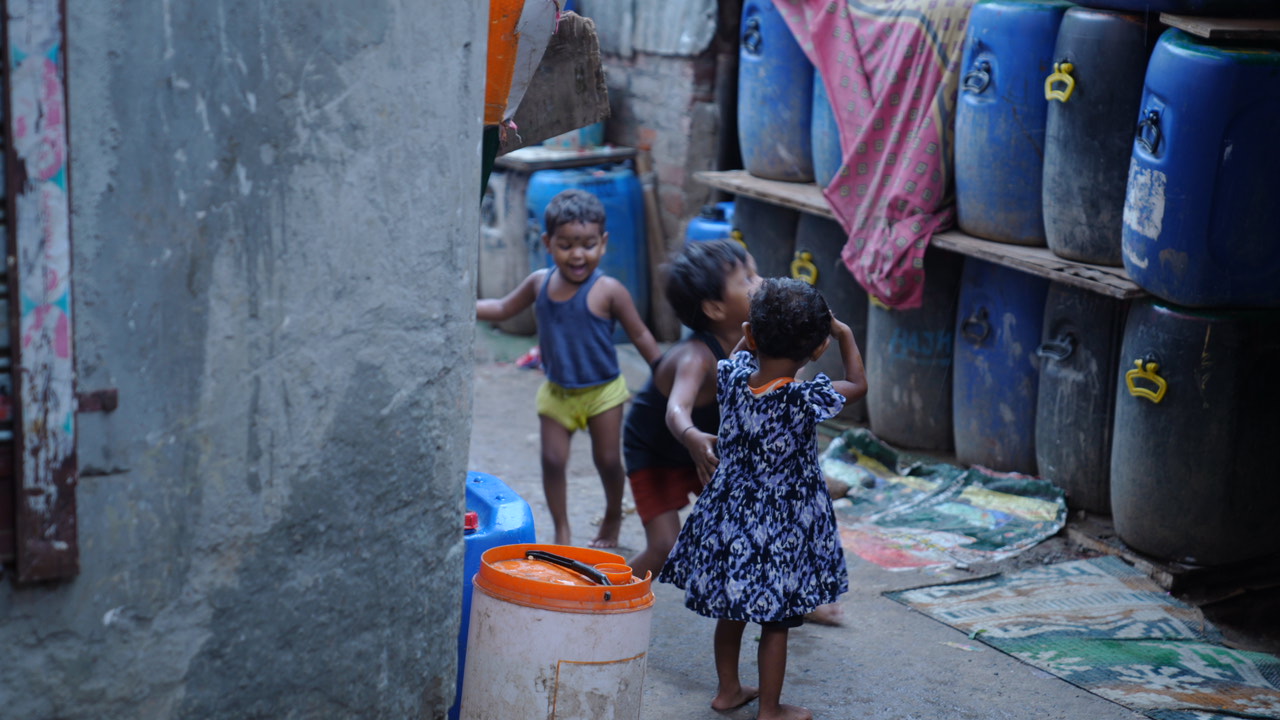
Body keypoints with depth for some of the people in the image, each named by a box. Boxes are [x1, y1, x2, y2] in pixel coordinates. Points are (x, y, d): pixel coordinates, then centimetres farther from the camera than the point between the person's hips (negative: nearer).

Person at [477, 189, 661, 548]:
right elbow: (503, 309, 10)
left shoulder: (608, 291, -18)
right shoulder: (540, 282, -6)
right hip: (557, 391, 3)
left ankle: (613, 517, 35)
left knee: (608, 460, 8)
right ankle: (562, 530, 17)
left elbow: (640, 336, -9)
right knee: (553, 460, 0)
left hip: (603, 390, -3)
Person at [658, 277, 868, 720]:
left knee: (731, 611, 21)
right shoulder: (805, 399, -23)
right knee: (776, 622, 8)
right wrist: (844, 335, 7)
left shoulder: (732, 378, -11)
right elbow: (858, 385, -4)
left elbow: (739, 355, 16)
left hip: (729, 518, 5)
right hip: (782, 529, -5)